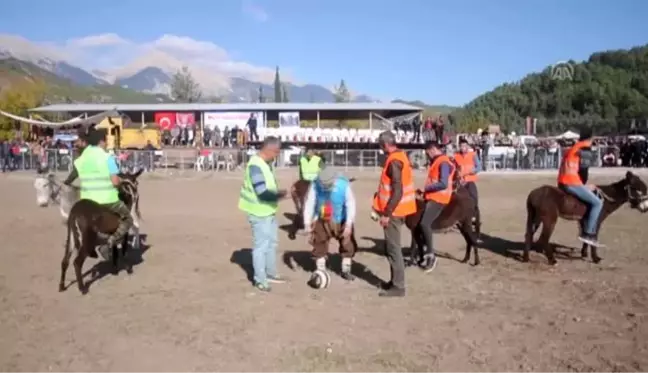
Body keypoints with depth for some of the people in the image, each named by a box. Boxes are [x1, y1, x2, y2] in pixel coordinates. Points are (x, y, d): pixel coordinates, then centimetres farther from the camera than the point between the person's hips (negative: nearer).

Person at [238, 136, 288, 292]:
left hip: (269, 211, 10)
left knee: (271, 243, 20)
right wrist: (279, 194, -17)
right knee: (261, 246, 0)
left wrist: (277, 193, 1)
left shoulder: (266, 163, 7)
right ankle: (260, 280, 13)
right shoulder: (255, 166, -24)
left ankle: (270, 274, 35)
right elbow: (263, 193, -28)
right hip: (259, 213, -10)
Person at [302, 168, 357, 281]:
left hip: (341, 221, 0)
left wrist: (348, 225, -22)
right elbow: (309, 203, -16)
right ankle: (321, 271, 22)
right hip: (322, 221, 0)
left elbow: (351, 205, -20)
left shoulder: (344, 185, -25)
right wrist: (307, 223, -18)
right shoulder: (315, 185, -23)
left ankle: (346, 270, 27)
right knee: (319, 246, 5)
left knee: (348, 245, 7)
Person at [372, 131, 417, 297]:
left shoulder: (394, 161, -19)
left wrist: (386, 213, -22)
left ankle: (398, 287, 3)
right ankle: (395, 281, 27)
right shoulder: (400, 156, 11)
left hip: (393, 211, -10)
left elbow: (397, 192, -24)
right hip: (397, 209, 10)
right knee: (392, 247, 18)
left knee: (393, 248, -4)